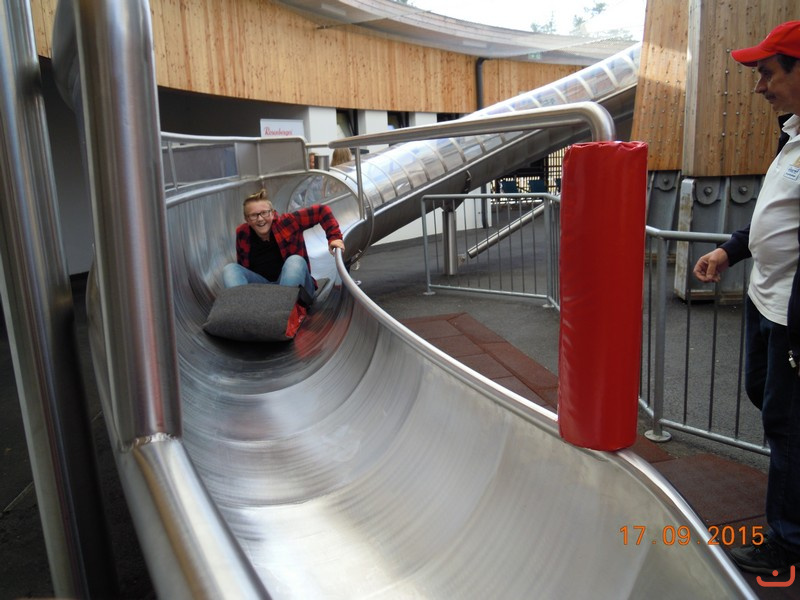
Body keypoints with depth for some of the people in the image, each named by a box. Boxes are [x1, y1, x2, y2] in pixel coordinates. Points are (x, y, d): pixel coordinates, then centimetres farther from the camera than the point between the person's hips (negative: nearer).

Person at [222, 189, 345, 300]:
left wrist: (334, 237, -13)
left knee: (295, 261, -32)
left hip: (293, 282, -3)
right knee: (230, 269, -19)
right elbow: (242, 266, 11)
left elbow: (321, 210, -7)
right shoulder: (242, 233, -2)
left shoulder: (287, 222, -11)